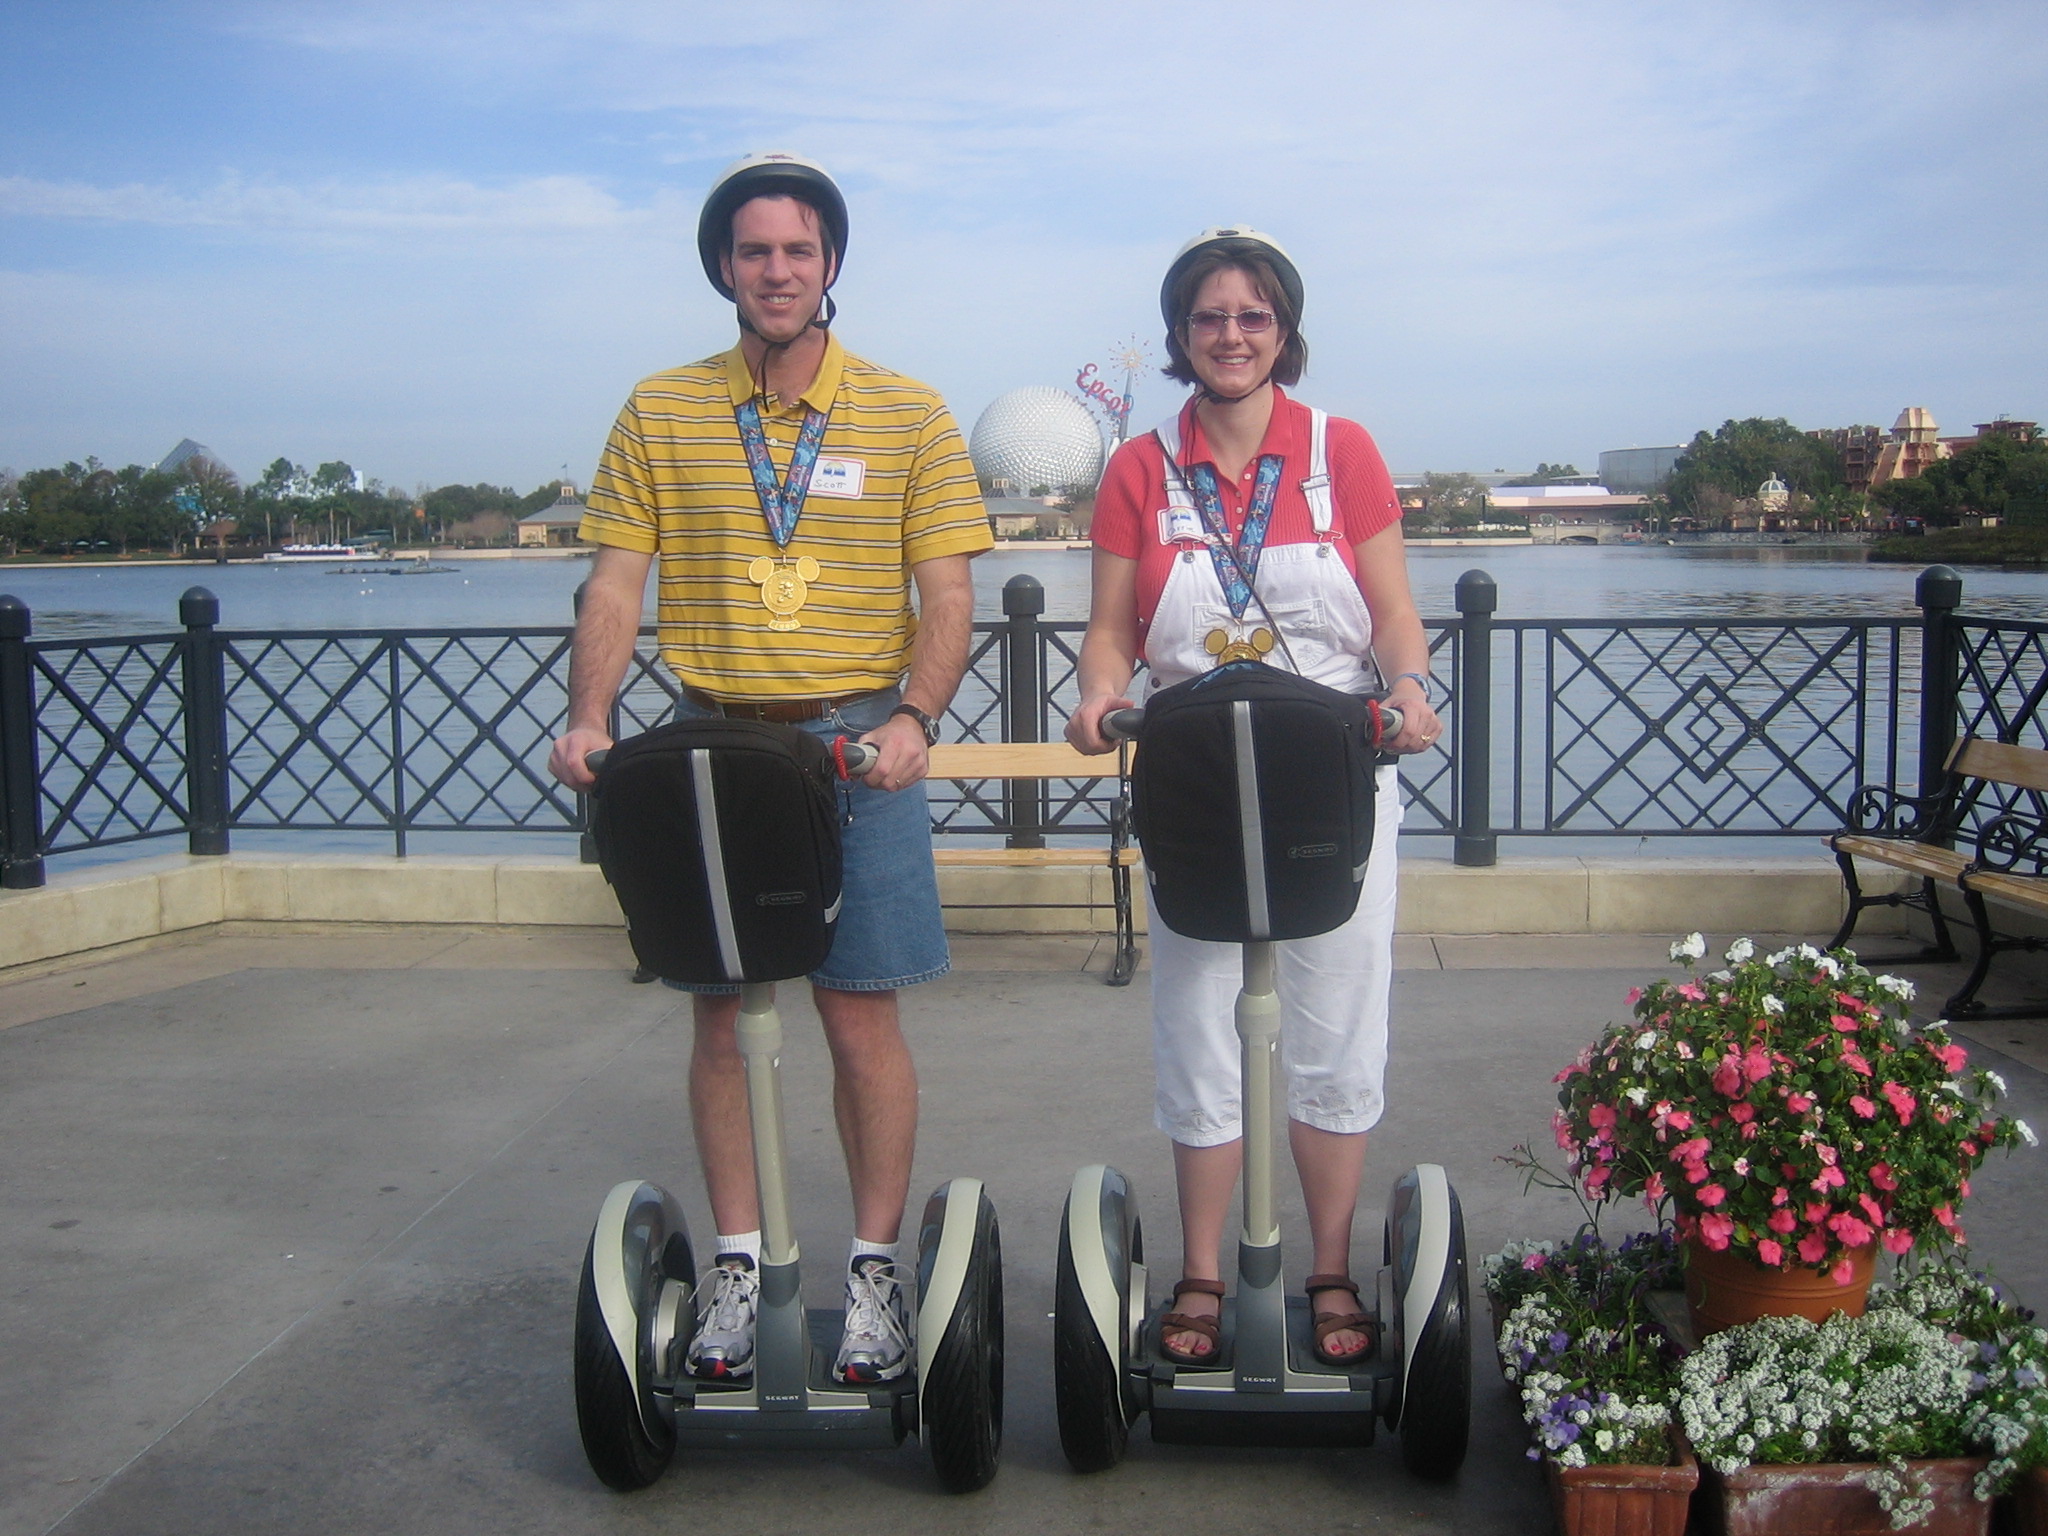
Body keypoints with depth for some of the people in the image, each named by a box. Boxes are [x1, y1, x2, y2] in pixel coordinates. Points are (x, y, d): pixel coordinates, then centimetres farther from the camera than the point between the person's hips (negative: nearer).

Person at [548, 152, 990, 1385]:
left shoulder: (908, 418, 3)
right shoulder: (661, 415, 7)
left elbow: (948, 594, -1)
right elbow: (617, 583, 3)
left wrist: (914, 717, -17)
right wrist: (590, 719, -12)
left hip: (857, 749, -2)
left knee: (862, 1009, 1)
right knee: (717, 1010, 7)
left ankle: (878, 1264, 15)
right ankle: (739, 1261, 21)